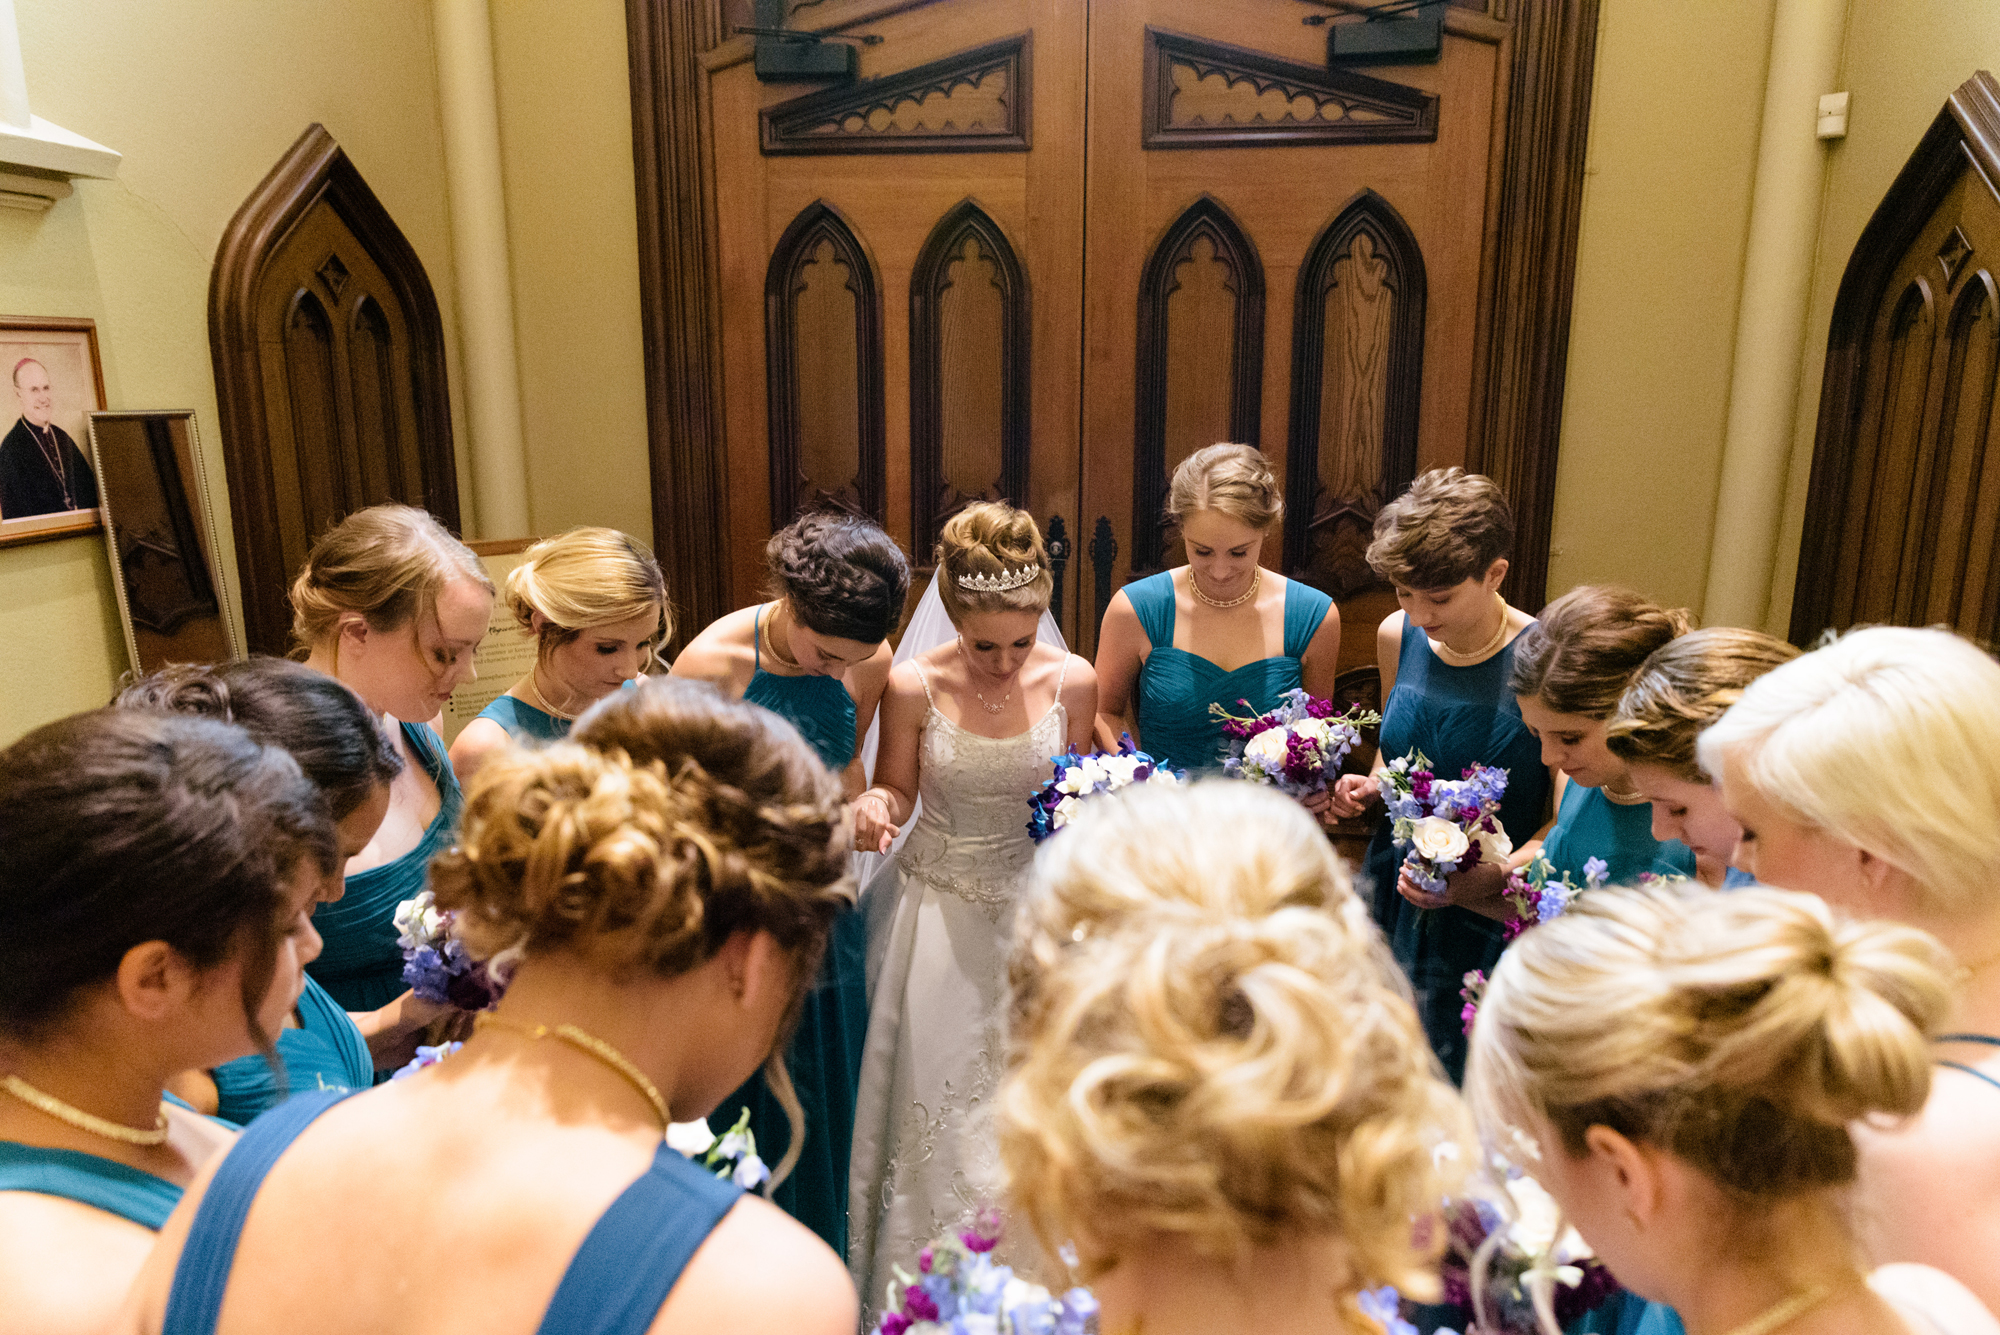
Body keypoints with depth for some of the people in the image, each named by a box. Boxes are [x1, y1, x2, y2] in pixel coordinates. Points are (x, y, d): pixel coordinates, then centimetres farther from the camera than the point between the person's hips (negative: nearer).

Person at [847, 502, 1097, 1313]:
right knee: (942, 1102, 6)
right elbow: (896, 793, -2)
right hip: (942, 907, -1)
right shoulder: (914, 687, -14)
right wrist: (875, 810, -24)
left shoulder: (1072, 681, -9)